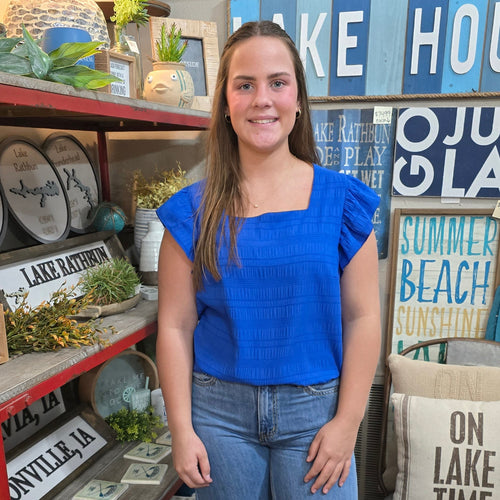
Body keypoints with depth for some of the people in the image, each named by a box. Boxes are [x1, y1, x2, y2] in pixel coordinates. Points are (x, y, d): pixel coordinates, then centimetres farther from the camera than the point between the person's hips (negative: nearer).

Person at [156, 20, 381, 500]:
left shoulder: (341, 200, -6)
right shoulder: (193, 211, -5)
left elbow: (361, 318, -5)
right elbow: (175, 326, -4)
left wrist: (347, 421, -7)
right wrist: (181, 430, -4)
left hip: (315, 408, 0)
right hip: (220, 409, 1)